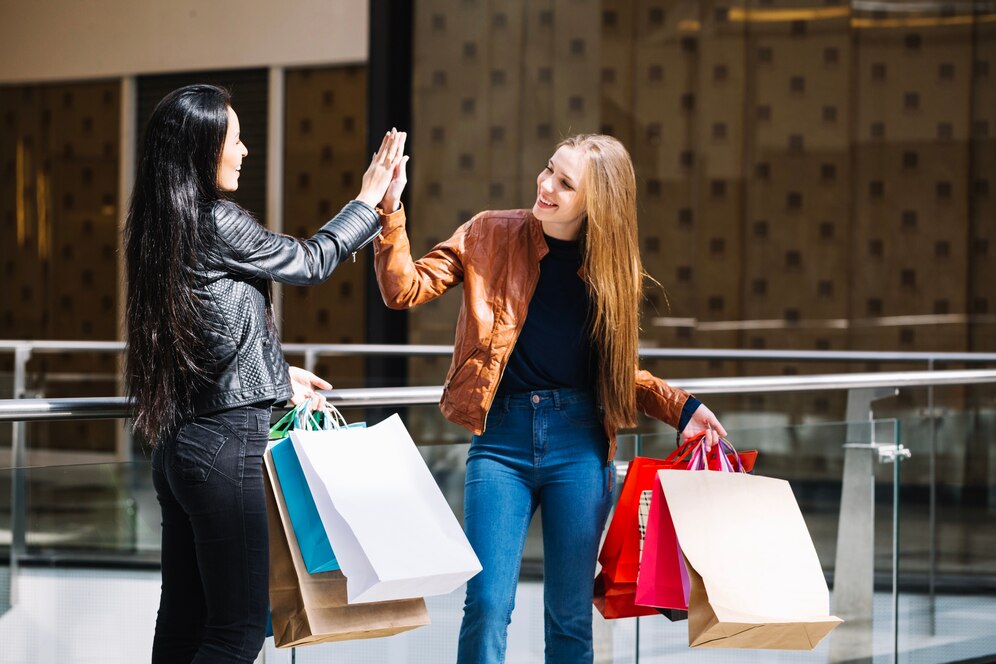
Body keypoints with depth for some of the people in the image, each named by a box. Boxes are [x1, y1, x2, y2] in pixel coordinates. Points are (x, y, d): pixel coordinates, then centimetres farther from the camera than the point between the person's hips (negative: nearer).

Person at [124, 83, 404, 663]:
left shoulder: (160, 228, 11)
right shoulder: (219, 224, -14)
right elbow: (311, 261, 2)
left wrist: (278, 375, 24)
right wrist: (370, 200, 15)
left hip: (179, 443, 9)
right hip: (229, 444, -9)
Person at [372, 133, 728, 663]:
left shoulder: (612, 267, 5)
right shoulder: (490, 235, 0)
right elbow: (405, 290, -6)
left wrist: (679, 408, 3)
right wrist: (391, 212, -17)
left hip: (579, 441, 1)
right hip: (501, 436, -1)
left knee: (571, 614, 6)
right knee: (487, 605, -7)